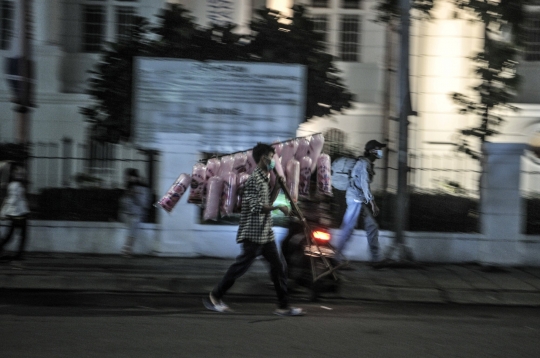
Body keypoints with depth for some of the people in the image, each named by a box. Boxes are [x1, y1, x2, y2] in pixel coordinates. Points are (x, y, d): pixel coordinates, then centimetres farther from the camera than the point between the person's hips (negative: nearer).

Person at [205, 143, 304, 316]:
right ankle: (214, 297, 10)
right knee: (241, 266, -3)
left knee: (279, 266, 7)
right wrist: (278, 207, -20)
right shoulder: (254, 179, -15)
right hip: (254, 233, -10)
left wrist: (277, 186, 10)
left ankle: (283, 306, 9)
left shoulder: (264, 178, 15)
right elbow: (256, 206, -22)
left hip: (265, 233, 10)